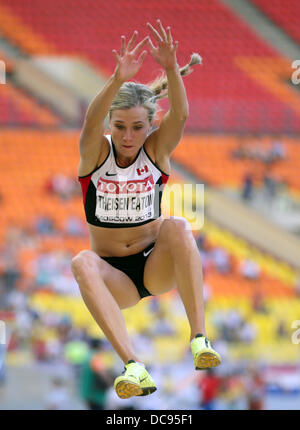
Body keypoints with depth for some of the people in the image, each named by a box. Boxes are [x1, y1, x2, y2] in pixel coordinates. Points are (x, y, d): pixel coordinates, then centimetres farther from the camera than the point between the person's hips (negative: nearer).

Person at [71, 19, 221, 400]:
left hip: (158, 267, 0)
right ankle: (133, 365, -49)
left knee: (177, 226, -32)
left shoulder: (157, 150, -3)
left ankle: (199, 337, -37)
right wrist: (118, 79, -48)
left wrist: (171, 69, -43)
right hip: (114, 278, 0)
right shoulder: (96, 152, -7)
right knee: (82, 263, -35)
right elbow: (90, 123, -30)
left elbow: (180, 115, -24)